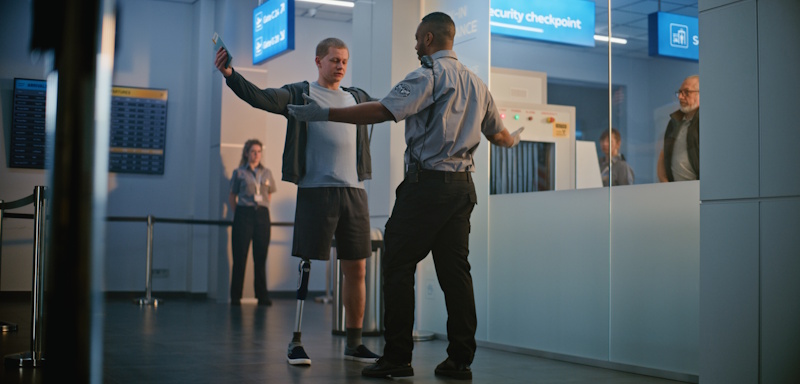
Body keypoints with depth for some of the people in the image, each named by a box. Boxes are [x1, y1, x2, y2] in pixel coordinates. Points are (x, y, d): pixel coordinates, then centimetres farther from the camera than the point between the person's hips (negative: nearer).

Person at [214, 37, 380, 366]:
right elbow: (260, 97, -9)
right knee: (306, 267, -4)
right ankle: (295, 342, 5)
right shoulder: (299, 94, 5)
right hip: (315, 190, -5)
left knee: (356, 269, 6)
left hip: (354, 191, 5)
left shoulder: (357, 98, 19)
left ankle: (354, 342, 17)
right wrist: (230, 74, -24)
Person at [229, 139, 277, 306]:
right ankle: (235, 296, 3)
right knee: (240, 256, -2)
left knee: (261, 257, 2)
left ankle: (262, 295, 7)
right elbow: (232, 197, 11)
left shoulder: (267, 173, 14)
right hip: (243, 215, -2)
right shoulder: (239, 172, 8)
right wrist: (238, 212, 2)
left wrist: (261, 207, 9)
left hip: (262, 215, 2)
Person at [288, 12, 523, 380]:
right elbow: (496, 132, 28)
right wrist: (513, 139, 53)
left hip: (427, 182, -8)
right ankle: (460, 359, 10)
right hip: (462, 185, 8)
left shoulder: (429, 74, -8)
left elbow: (384, 110, -18)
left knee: (398, 266, -2)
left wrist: (324, 113, -15)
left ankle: (397, 357, -1)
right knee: (454, 269, 8)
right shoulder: (476, 82, 17)